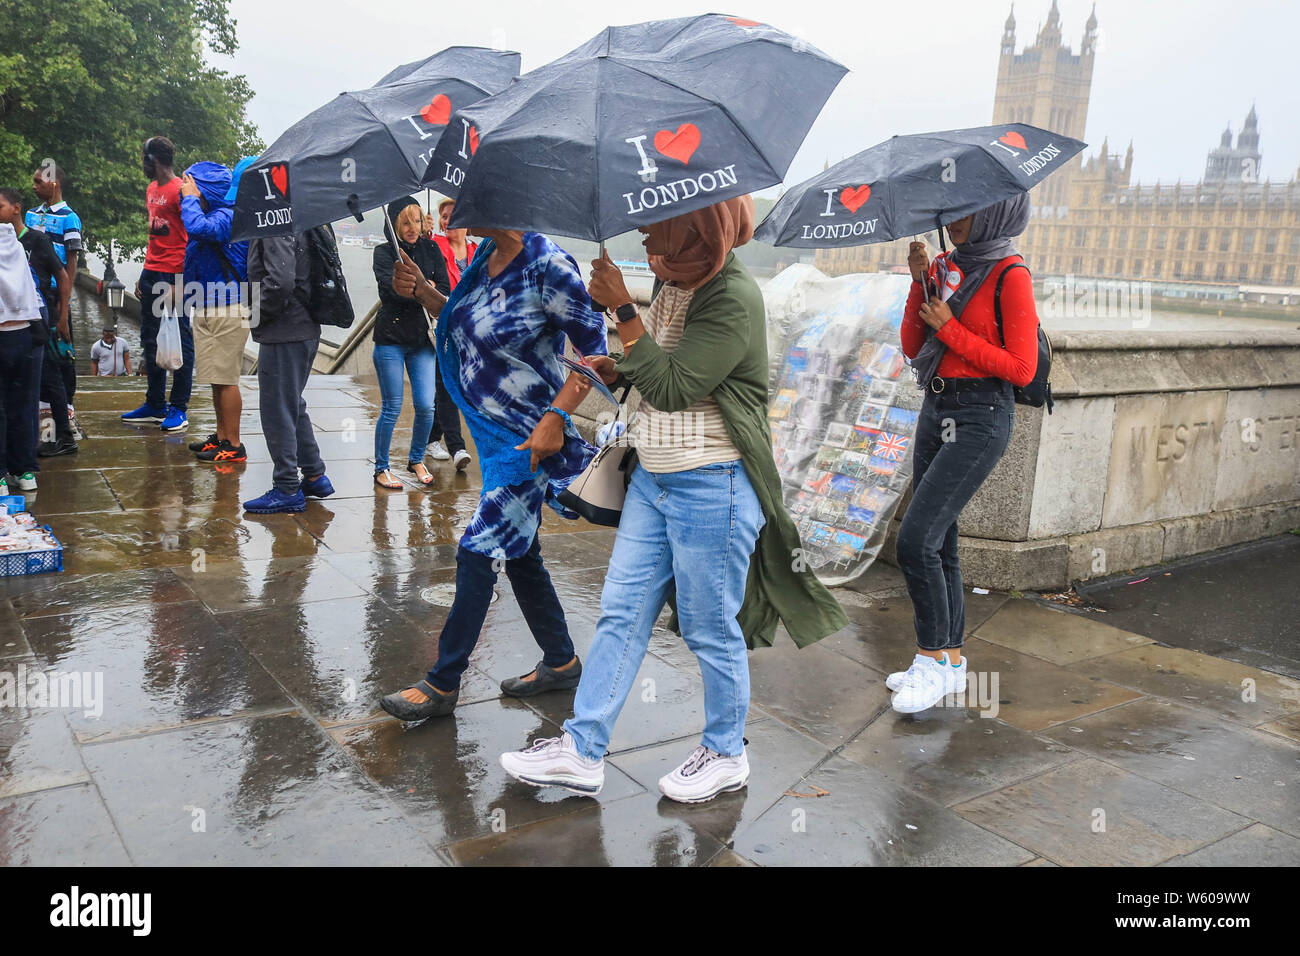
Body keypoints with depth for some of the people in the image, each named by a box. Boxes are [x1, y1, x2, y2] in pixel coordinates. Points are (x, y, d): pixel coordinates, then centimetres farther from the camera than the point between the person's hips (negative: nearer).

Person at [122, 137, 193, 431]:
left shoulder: (180, 191, -10)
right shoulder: (151, 190, 18)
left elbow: (191, 240, -15)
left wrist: (181, 282, -20)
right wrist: (143, 275, 18)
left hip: (174, 276, -9)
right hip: (152, 274, 10)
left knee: (180, 341, -2)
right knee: (150, 341, 12)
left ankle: (178, 409, 3)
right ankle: (155, 404, 21)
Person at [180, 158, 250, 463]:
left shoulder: (226, 217, -15)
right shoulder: (211, 216, 14)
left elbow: (197, 227, -35)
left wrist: (190, 197, -18)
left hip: (227, 311, -10)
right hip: (206, 309, 10)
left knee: (225, 378, -6)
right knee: (216, 378, 15)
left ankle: (233, 446, 1)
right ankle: (221, 436, 24)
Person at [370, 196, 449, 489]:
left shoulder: (430, 249, 8)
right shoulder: (384, 252, -2)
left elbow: (445, 291, 1)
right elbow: (396, 289, -18)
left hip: (422, 339, 3)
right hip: (391, 338, -3)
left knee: (426, 406, 0)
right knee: (391, 408, 0)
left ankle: (416, 460, 23)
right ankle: (381, 468, 15)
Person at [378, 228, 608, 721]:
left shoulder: (548, 265, -19)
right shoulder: (486, 255, 6)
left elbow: (595, 350, -16)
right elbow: (462, 325, 19)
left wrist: (556, 417, -23)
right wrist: (423, 292, 2)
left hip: (528, 438, -9)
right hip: (492, 430, 9)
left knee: (478, 551, -4)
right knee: (517, 552, 16)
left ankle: (442, 684, 10)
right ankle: (561, 661, 32)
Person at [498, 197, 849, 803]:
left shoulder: (734, 298, -19)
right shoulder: (669, 281, 7)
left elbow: (673, 388, -23)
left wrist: (622, 309, -21)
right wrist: (614, 368, 3)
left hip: (712, 488, -8)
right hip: (653, 479, 9)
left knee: (710, 629, 6)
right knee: (621, 612, 11)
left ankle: (726, 756, 28)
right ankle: (582, 752, 21)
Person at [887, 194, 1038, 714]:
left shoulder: (1010, 275, -11)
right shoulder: (944, 266, 10)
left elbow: (1021, 369, -14)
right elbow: (912, 346, 8)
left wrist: (950, 330, -13)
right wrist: (920, 282, -3)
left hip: (980, 418, -8)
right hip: (936, 409, 8)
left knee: (916, 540, -14)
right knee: (938, 544, 12)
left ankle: (933, 659, 2)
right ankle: (950, 661, 25)